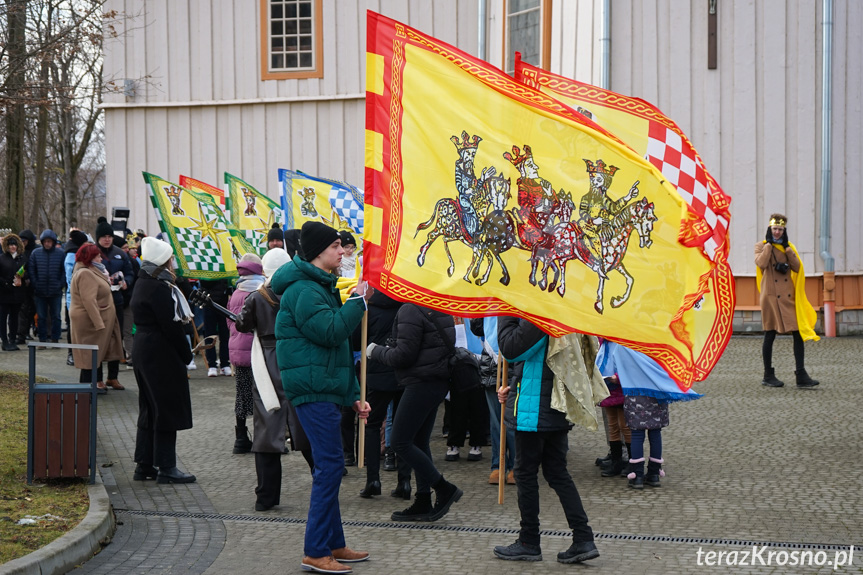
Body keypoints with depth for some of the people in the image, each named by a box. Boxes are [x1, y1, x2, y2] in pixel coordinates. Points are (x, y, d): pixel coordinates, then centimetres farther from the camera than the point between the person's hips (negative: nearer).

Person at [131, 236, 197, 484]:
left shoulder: (143, 284, 13)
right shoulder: (159, 289, -18)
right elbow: (171, 326, -19)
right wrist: (187, 354, -10)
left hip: (143, 351, 10)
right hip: (162, 355, -10)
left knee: (149, 409, 15)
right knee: (167, 409, -3)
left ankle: (144, 465, 19)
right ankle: (166, 468, 1)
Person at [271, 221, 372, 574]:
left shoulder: (321, 287, 20)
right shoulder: (302, 290, -13)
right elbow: (331, 332, -23)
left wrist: (353, 395, 22)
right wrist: (359, 300, -13)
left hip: (326, 389, 11)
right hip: (313, 390, -11)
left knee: (329, 467, 14)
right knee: (330, 466, -10)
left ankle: (333, 545, 21)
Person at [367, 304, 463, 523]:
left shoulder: (411, 311, -16)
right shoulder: (440, 309, 12)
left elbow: (404, 355, -18)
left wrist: (377, 351, -1)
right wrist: (388, 350, 17)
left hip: (422, 384, -10)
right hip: (439, 382, 10)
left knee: (400, 443, -4)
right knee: (419, 443, 14)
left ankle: (444, 489, -2)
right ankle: (423, 504, 16)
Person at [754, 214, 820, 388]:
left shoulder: (788, 247, 15)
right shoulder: (761, 246, 3)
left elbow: (797, 267, 2)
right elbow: (761, 263, -17)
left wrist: (786, 247, -2)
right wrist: (769, 243, -8)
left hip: (788, 295, 4)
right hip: (771, 295, -4)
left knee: (798, 333, -4)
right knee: (770, 335, 0)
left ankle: (801, 376, -4)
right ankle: (768, 376, 9)